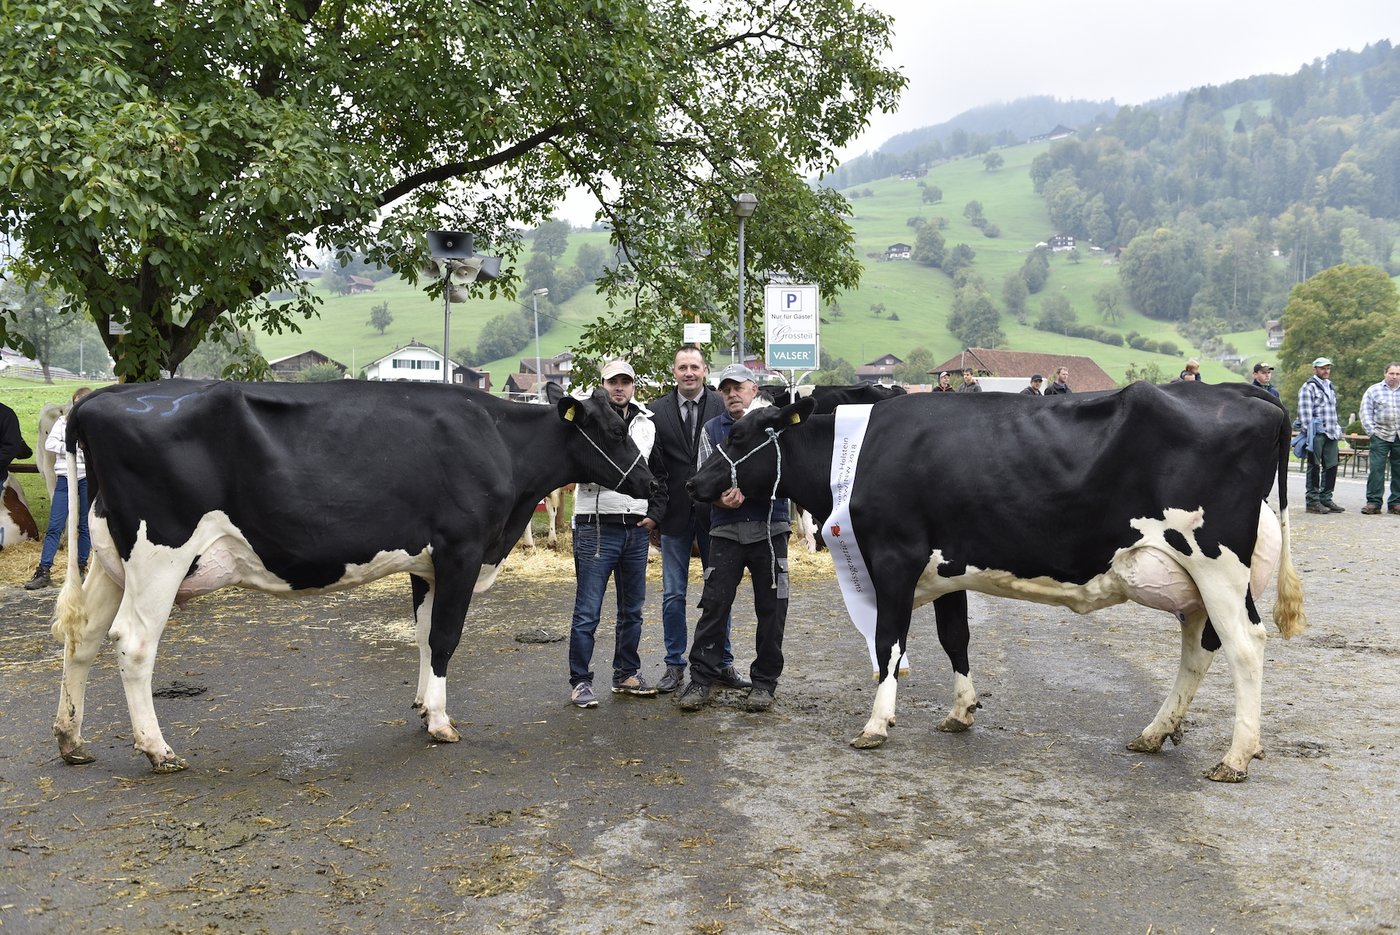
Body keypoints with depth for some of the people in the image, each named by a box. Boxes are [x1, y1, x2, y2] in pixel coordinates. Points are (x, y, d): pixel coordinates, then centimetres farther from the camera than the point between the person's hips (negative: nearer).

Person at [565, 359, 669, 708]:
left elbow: (660, 475, 21)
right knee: (587, 612, -2)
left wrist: (654, 513, 9)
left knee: (632, 610, 14)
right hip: (596, 527, -5)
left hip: (637, 529, 5)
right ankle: (580, 681, 7)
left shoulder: (646, 424, 13)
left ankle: (627, 674, 26)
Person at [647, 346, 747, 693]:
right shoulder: (656, 411, 2)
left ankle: (723, 663, 21)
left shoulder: (723, 407, -1)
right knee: (673, 594, 6)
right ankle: (675, 665, 18)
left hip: (714, 512, 0)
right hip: (674, 514, 1)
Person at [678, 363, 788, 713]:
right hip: (725, 530, 1)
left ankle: (765, 681, 16)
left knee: (771, 607, 4)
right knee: (714, 604, -2)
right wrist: (721, 498, -18)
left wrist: (744, 489, -14)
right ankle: (702, 678, 7)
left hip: (769, 529, 0)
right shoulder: (712, 430, 11)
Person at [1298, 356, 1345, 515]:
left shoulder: (1329, 387, 21)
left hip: (1331, 435, 8)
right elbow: (1305, 412, -12)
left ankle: (1326, 499, 16)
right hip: (1317, 434, -8)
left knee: (1331, 466, 8)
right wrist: (1308, 433, -18)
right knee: (1314, 467, -3)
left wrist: (1338, 429, 19)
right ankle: (1312, 501, 2)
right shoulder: (1308, 387, -5)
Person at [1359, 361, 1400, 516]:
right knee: (1376, 469, -6)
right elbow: (1366, 413, 3)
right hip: (1380, 436, -2)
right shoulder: (1373, 391, 6)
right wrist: (1371, 431, -7)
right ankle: (1373, 502, -2)